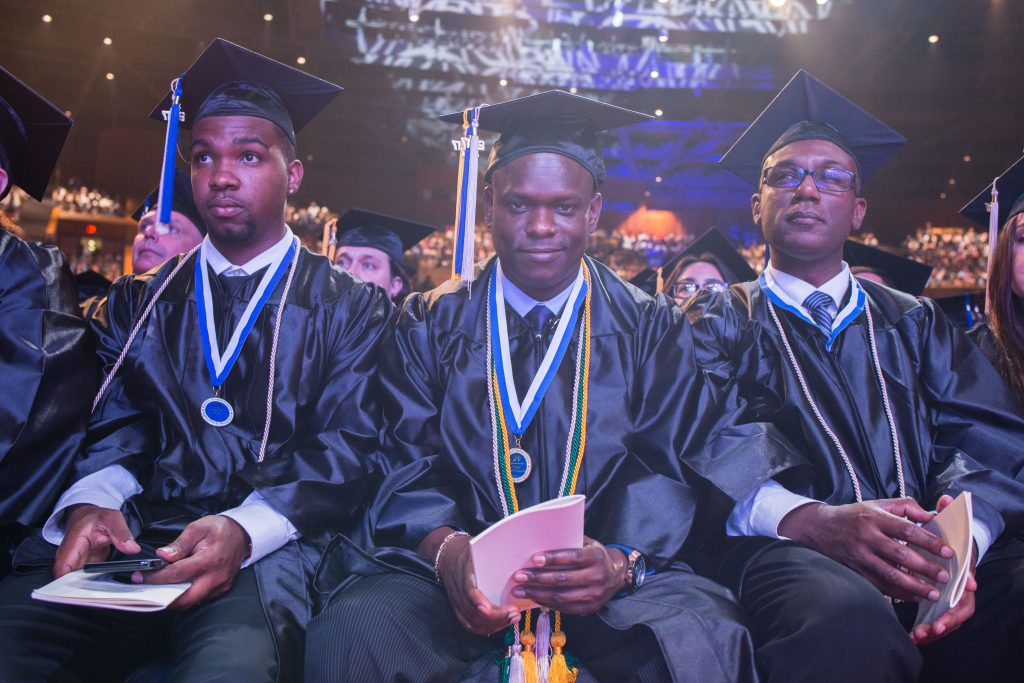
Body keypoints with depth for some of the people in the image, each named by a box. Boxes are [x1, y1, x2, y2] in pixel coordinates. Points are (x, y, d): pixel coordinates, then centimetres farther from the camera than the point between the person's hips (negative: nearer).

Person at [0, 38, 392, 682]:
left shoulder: (351, 307, 8)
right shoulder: (143, 301, 19)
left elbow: (345, 449, -2)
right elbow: (113, 428, 13)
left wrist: (244, 529, -19)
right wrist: (92, 502, -11)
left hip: (265, 549, -3)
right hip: (129, 535, 3)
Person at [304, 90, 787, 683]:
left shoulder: (652, 330, 9)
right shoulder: (431, 326, 11)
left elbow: (669, 467, 0)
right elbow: (409, 459, 2)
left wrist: (621, 561, -21)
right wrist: (445, 547, -20)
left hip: (611, 588, 0)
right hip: (457, 582, 1)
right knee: (353, 629, -30)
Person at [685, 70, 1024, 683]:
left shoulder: (915, 323, 23)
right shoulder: (720, 325, 14)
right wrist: (812, 522, -23)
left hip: (926, 557, 3)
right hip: (782, 551, -3)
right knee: (849, 618, -37)